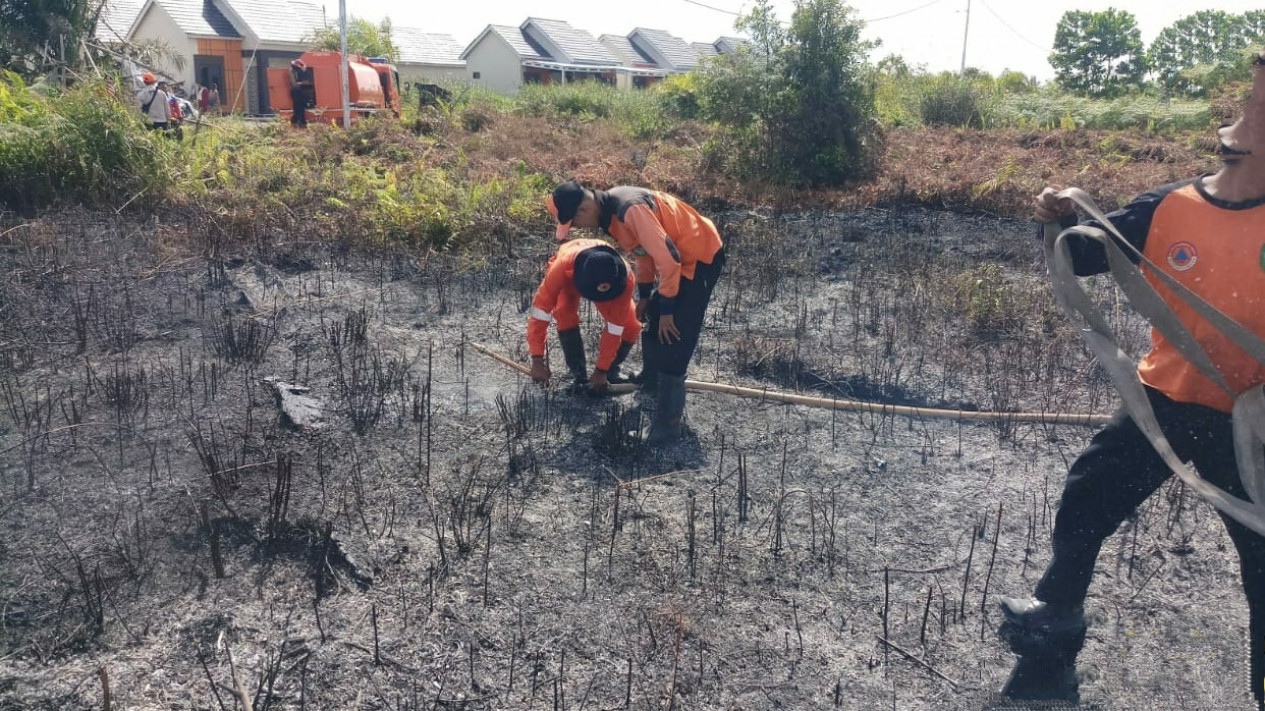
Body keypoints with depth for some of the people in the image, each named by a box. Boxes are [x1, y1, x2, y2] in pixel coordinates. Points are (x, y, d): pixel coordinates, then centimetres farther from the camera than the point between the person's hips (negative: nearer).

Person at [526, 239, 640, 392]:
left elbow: (614, 328, -32)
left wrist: (601, 370, -29)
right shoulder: (563, 266, -46)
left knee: (630, 327, -17)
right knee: (564, 314, -31)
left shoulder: (624, 279, -41)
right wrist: (537, 360, -44)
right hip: (570, 280, -1)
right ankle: (579, 375, -11)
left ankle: (611, 372, 11)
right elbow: (540, 311, -42)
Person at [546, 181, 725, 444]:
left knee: (673, 334, -12)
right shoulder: (611, 206, 1)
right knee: (653, 318, 22)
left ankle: (668, 422, -7)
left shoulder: (630, 209, -30)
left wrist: (667, 310, -20)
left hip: (701, 256, -10)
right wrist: (645, 295, 16)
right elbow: (644, 249, 14)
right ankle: (651, 378, 47)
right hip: (680, 256, 10)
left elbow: (667, 258, -29)